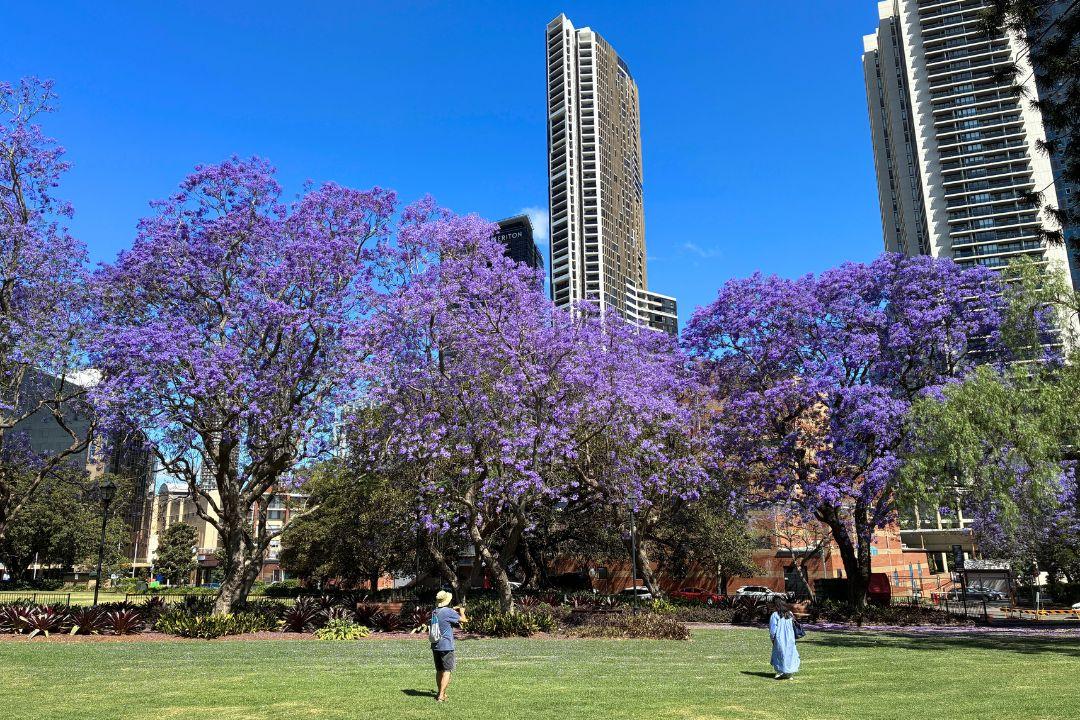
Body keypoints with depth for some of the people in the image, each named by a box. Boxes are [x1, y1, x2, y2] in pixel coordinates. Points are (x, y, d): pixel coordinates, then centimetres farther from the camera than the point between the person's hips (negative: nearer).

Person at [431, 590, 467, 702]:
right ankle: (441, 695, -12)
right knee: (447, 671, -5)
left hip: (435, 645, 7)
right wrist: (462, 612, 10)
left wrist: (453, 610, 30)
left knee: (439, 670, 17)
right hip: (446, 646, -7)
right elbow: (463, 620, -10)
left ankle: (439, 692, 27)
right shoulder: (448, 612, -15)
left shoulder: (435, 612, 9)